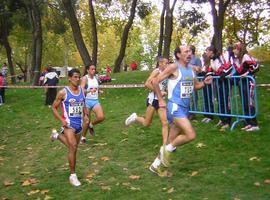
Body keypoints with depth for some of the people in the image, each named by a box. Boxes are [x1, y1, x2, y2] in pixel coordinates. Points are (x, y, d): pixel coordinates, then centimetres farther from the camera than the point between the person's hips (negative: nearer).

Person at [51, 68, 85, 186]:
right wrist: (61, 120, -15)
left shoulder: (82, 91, 4)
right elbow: (54, 107, -3)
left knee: (73, 147, 20)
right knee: (73, 148, -16)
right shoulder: (63, 92, -10)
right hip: (69, 123, -6)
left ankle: (57, 136, 46)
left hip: (79, 123, 6)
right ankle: (73, 176, -4)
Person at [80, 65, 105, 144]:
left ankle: (91, 125, 16)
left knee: (101, 117, -14)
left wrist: (99, 91, 5)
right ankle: (83, 137, 20)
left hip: (96, 101, 5)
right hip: (87, 101, -5)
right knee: (86, 121, -1)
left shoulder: (96, 78, 11)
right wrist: (90, 91, -35)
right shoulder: (85, 78, -7)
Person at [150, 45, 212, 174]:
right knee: (191, 135, -20)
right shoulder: (174, 67, -11)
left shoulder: (191, 69, 11)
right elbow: (155, 81, -11)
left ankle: (156, 164, 26)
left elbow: (195, 85, 24)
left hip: (185, 108, 8)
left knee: (171, 141, 12)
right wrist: (160, 100, -9)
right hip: (175, 107, -8)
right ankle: (167, 149, 2)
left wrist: (204, 83, 3)